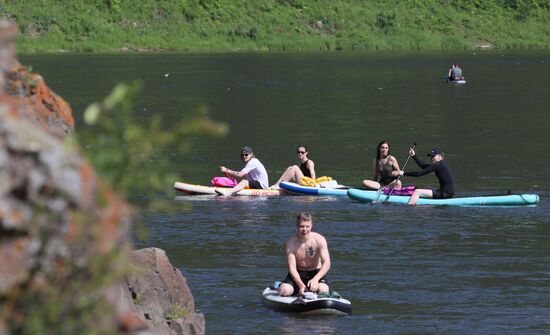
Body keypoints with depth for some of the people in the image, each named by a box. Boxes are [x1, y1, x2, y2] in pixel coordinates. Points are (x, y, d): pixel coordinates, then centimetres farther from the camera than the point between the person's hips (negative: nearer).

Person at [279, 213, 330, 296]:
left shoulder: (319, 239, -16)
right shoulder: (291, 243, -16)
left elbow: (326, 263, -23)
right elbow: (292, 268, -18)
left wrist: (315, 279, -40)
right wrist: (301, 285, -35)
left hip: (315, 273, 0)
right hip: (298, 273, 0)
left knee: (323, 290, -31)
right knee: (284, 291, -27)